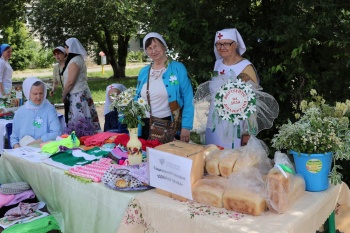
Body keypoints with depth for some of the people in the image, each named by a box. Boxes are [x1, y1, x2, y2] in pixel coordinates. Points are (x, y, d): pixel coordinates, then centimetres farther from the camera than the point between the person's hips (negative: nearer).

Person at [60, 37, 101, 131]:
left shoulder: (74, 61, -15)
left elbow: (70, 82, -19)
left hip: (77, 95, -9)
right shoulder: (79, 58, 13)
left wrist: (63, 95, -6)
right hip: (81, 93, 9)